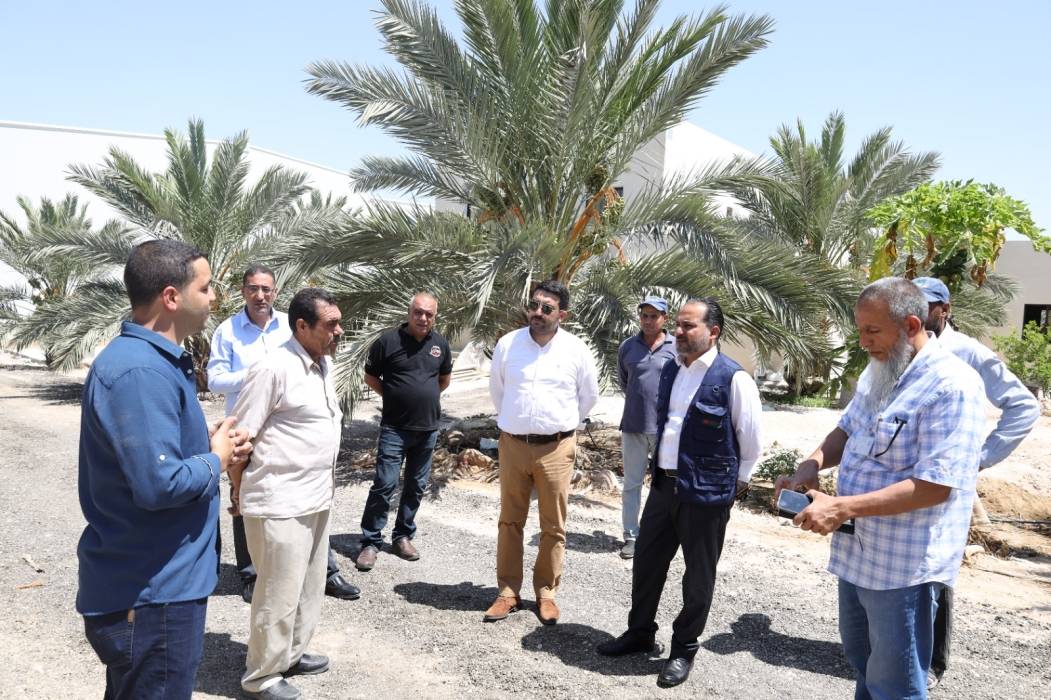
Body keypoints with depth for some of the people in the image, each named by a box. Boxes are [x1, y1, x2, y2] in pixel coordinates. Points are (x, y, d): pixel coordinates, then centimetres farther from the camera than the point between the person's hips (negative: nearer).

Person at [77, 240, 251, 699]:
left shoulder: (157, 360, 9)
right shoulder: (140, 372, -25)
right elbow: (159, 484, -32)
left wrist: (210, 445, 1)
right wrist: (216, 460, -14)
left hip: (156, 583, 10)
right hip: (150, 593, -10)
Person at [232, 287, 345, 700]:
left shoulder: (324, 363, 8)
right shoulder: (274, 369, -19)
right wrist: (246, 493, -6)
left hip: (317, 499, 9)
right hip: (279, 505, -9)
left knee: (309, 587, 20)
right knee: (279, 593, 4)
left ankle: (292, 655, 38)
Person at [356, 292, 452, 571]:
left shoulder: (440, 343, 4)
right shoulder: (389, 341, -8)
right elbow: (370, 377, 2)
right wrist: (394, 398, 1)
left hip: (428, 428, 5)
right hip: (395, 427, -4)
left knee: (417, 486, 12)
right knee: (384, 484, -7)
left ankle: (403, 536, 27)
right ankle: (371, 542, 4)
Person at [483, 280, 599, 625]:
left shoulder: (576, 350, -5)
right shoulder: (508, 343, -2)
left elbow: (589, 396, 10)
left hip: (556, 448, -1)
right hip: (513, 444, 1)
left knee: (553, 525, 6)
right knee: (510, 521, 9)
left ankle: (546, 592, 20)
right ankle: (507, 591, 19)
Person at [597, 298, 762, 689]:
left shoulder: (733, 378, -15)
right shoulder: (670, 370, 7)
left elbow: (751, 440, -7)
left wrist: (736, 483, 2)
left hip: (706, 492, -7)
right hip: (663, 484, 7)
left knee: (698, 576, 10)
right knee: (647, 562, 17)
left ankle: (684, 649, 27)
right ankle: (640, 633, 36)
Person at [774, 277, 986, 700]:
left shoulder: (951, 386, -22)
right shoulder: (877, 372, 6)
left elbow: (933, 487, -27)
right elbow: (848, 430, 19)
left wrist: (842, 508, -28)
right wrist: (812, 464, -3)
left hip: (902, 563, -8)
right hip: (857, 550, 8)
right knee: (859, 654, 25)